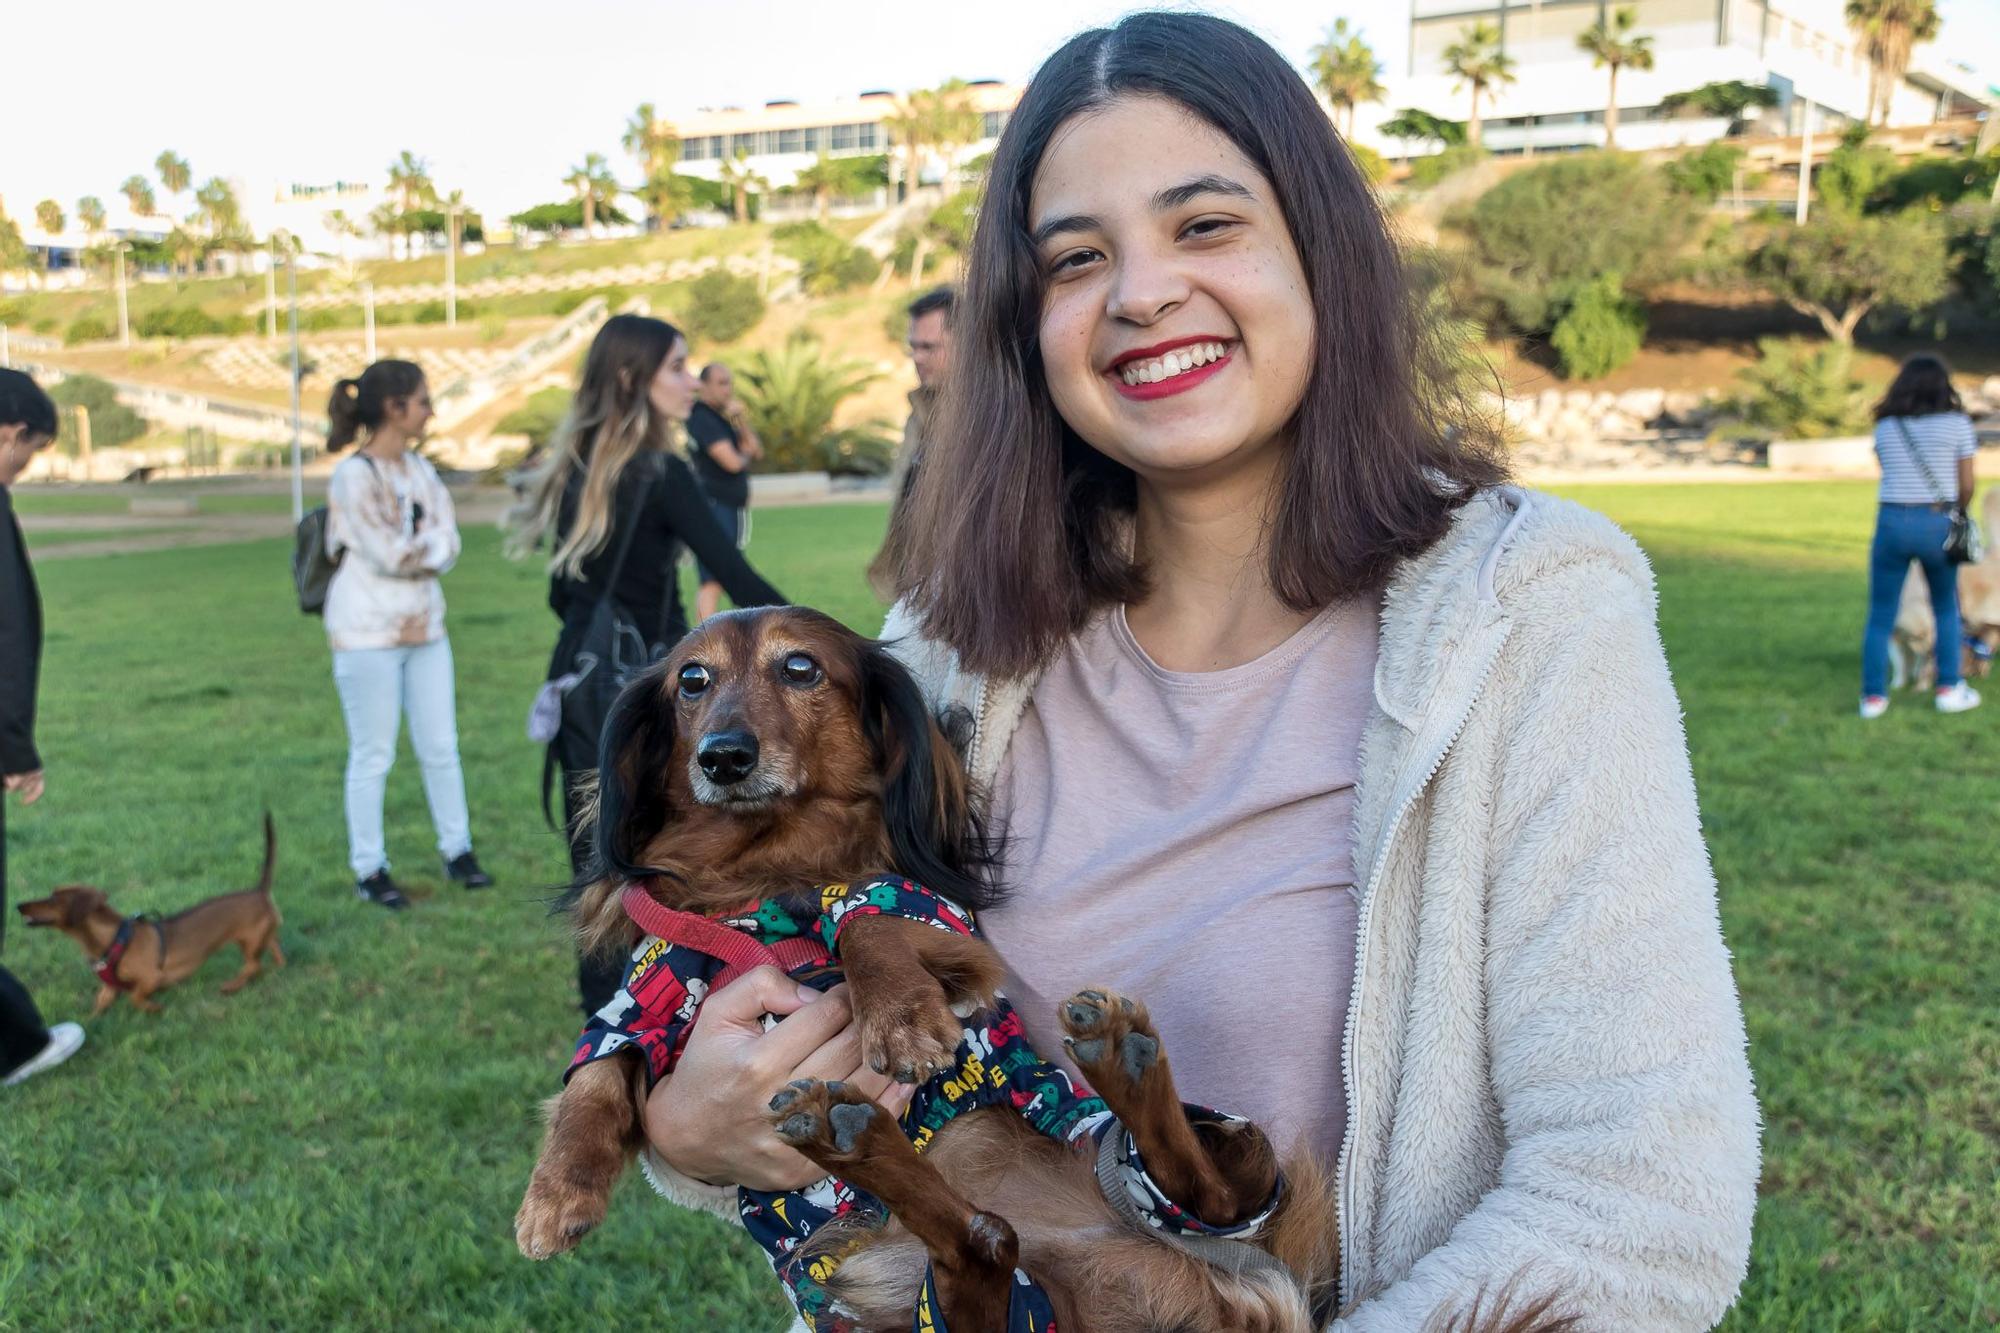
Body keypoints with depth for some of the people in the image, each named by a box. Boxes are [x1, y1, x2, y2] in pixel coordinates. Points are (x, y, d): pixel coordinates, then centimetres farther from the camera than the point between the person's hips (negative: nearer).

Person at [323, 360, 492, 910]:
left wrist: (415, 547, -14)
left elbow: (448, 543, 2)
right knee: (373, 755, 2)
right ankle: (369, 870, 13)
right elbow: (392, 555, -18)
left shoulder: (420, 469, 9)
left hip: (424, 627, 7)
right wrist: (430, 543, -3)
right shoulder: (354, 476, -14)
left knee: (441, 746, 12)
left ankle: (457, 851, 25)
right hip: (369, 633, -7)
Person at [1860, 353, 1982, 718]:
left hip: (1892, 522, 1)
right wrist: (1959, 515, 19)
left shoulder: (1885, 427, 8)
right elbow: (1966, 485, 0)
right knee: (1946, 610, 17)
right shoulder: (1957, 423, -1)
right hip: (1938, 523, -1)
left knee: (1880, 615, 7)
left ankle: (1873, 696, 6)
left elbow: (1894, 474, 10)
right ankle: (1949, 688, 16)